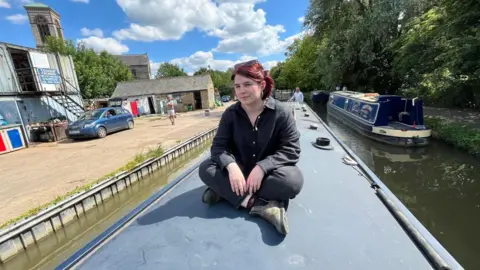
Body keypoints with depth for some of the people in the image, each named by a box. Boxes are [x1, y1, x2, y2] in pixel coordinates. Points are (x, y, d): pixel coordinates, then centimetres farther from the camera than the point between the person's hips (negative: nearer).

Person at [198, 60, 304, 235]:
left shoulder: (281, 112, -14)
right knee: (205, 169, -20)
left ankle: (225, 191, -24)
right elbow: (219, 145, -9)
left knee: (293, 179, -33)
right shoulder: (230, 114, -6)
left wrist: (262, 167, -31)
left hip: (267, 173, -1)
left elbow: (291, 150, -17)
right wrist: (231, 166, -31)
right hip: (239, 173, 2)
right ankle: (258, 204, -29)